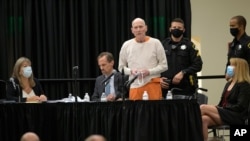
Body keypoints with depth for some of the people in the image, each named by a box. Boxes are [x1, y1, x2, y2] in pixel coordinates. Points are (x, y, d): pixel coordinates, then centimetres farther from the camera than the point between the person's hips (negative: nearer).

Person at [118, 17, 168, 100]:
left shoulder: (155, 43, 5)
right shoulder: (126, 45, 11)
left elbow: (164, 65, 4)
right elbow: (121, 67, 16)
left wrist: (149, 71, -10)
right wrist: (131, 71, -4)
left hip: (152, 83, -2)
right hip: (135, 85, 2)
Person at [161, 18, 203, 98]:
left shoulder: (189, 45, 7)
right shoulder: (163, 44, 12)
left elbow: (198, 64, 0)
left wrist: (183, 73, -11)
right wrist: (159, 78, -3)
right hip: (166, 87, 2)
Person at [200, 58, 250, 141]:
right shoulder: (229, 84, 23)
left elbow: (241, 106, -13)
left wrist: (223, 108, -15)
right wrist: (217, 108, -2)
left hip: (236, 117, -7)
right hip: (224, 114, 7)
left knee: (203, 108, -22)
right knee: (204, 119, -25)